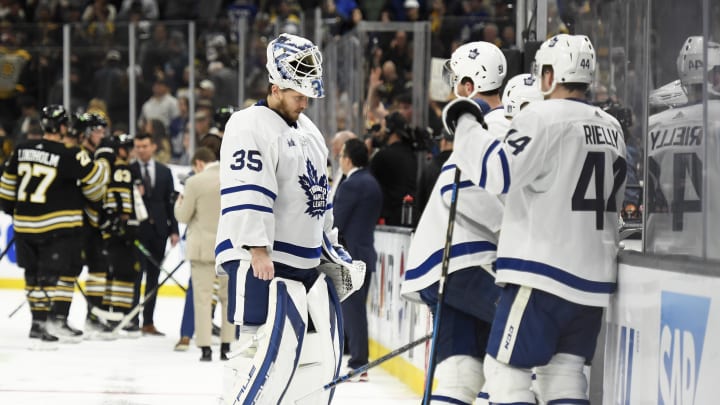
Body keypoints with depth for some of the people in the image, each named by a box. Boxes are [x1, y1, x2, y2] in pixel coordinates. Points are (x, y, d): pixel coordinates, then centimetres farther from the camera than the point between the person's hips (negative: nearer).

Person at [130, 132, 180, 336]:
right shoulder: (128, 171, 1)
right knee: (135, 275, -5)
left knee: (153, 276, 6)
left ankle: (148, 322, 9)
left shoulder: (164, 172, 11)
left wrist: (174, 230, 4)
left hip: (158, 229, 4)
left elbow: (171, 202, 9)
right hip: (136, 229, -3)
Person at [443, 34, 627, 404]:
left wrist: (465, 124, -7)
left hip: (543, 272, -8)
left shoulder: (543, 117, -12)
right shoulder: (610, 128, 13)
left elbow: (495, 172, -20)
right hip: (594, 276, 8)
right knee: (563, 372, 12)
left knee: (506, 369, -2)